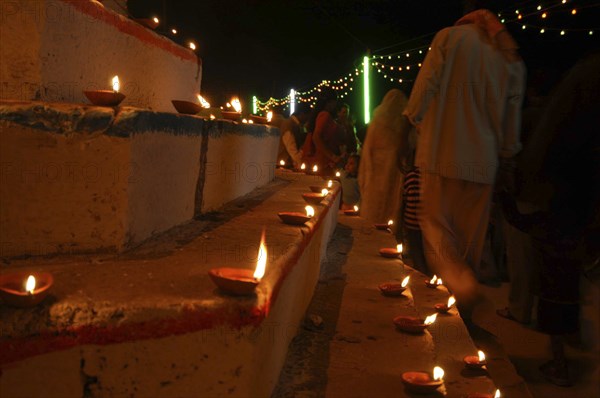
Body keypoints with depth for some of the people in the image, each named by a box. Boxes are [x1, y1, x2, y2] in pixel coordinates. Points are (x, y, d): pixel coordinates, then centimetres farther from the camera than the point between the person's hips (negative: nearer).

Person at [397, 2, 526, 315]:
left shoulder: (450, 37, -1)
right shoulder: (513, 60, 11)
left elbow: (422, 93, -6)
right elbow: (511, 124, 12)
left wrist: (403, 138, 2)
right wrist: (506, 167, 21)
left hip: (442, 155, -4)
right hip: (483, 161, 4)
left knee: (436, 223, 2)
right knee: (471, 237, 11)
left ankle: (459, 283, -24)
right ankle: (462, 313, 19)